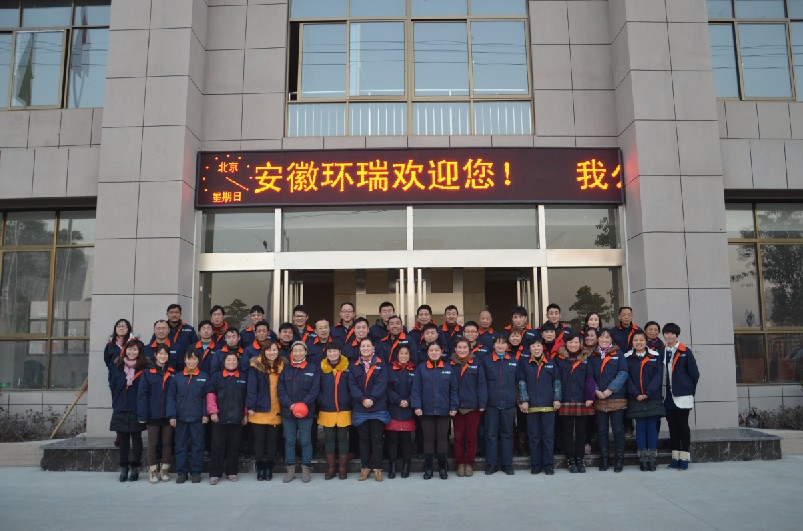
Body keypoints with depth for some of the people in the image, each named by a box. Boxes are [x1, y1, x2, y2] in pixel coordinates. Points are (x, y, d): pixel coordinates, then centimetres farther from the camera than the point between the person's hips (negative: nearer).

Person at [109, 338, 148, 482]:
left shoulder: (143, 368, -6)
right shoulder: (117, 365, 5)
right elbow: (112, 385, 13)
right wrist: (116, 402, 10)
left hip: (136, 409, -3)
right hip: (120, 408, 3)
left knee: (136, 438, 4)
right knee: (123, 438, 9)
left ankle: (135, 468, 11)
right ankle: (123, 468, 17)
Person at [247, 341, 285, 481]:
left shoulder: (282, 366, 4)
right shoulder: (257, 365, -6)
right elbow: (251, 387, -8)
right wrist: (251, 406, -12)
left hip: (276, 411, 2)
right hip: (259, 410, -2)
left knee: (272, 440, 9)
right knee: (259, 440, 7)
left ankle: (269, 468, 21)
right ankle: (260, 468, 18)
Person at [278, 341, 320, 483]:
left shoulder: (313, 369, 1)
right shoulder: (285, 370, 8)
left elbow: (315, 390, -4)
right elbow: (281, 390, 3)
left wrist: (303, 404, -16)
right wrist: (290, 405, -11)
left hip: (306, 411, -2)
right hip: (288, 411, 2)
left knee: (305, 441, 2)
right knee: (289, 441, 8)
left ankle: (306, 469, 13)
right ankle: (290, 470, 16)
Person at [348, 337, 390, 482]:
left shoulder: (381, 364, 3)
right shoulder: (354, 366, 9)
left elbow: (381, 383, -7)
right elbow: (353, 385, -1)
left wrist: (372, 399, -17)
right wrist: (363, 399, -15)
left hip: (378, 408, -2)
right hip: (360, 409, 2)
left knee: (377, 439, 2)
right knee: (364, 439, 8)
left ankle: (377, 468, 11)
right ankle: (365, 467, 17)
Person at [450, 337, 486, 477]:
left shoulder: (476, 363, 0)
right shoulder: (450, 364, 2)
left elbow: (482, 384, -2)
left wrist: (482, 404, -7)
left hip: (473, 406, -1)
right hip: (457, 406, 1)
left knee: (471, 437, 7)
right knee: (458, 437, 7)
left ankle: (469, 464, 19)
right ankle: (460, 464, 19)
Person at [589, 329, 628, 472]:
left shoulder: (618, 354, 3)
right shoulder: (592, 356, 11)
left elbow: (623, 374, -6)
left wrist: (610, 390, -13)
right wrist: (596, 390, -10)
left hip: (617, 398, -2)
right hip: (599, 399, 2)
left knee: (618, 430, 1)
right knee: (602, 431, 7)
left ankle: (619, 460, 9)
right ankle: (604, 460, 15)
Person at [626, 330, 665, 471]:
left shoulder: (655, 357, 5)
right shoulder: (628, 358, 5)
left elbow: (658, 376, -3)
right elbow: (627, 378, 0)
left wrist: (648, 393, -12)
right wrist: (636, 394, -13)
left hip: (653, 398, 0)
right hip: (636, 400, 0)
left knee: (652, 428, 2)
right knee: (640, 428, 3)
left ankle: (652, 459, 8)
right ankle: (642, 459, 8)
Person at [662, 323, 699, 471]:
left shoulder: (685, 352, -2)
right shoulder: (661, 352, 8)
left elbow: (694, 373, -1)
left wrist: (690, 391, 1)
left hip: (682, 396, -4)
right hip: (668, 396, 4)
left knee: (683, 425, -1)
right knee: (672, 426, 8)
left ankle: (684, 458, 5)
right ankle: (675, 457, 14)